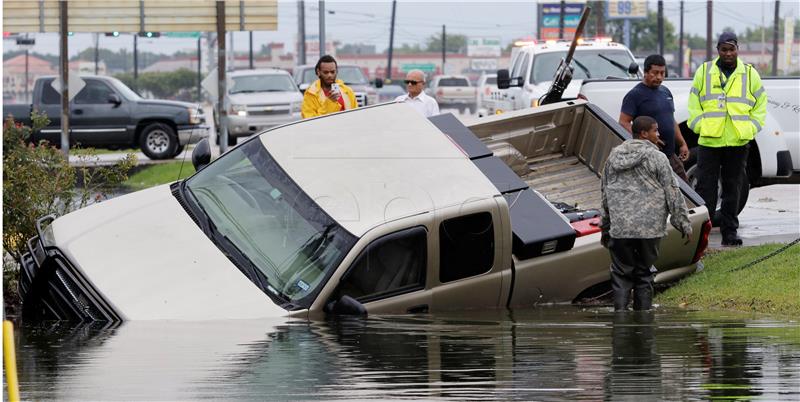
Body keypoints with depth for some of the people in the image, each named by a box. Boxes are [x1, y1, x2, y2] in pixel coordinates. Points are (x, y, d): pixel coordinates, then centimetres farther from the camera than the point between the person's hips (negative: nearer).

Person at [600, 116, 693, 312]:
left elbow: (605, 194, 16)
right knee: (644, 273, 8)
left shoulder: (614, 156, 10)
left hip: (620, 227, 3)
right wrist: (684, 224, 2)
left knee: (621, 274, 5)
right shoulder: (657, 157, -5)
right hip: (649, 227, -3)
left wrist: (605, 227, 24)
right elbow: (673, 194, -5)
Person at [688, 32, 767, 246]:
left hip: (738, 143, 1)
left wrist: (751, 128, 0)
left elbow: (760, 106, 13)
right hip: (709, 140, -1)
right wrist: (700, 125, -4)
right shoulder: (704, 72, 6)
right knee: (706, 188, -3)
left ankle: (729, 232, 13)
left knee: (733, 189, 7)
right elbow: (694, 104, 10)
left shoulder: (750, 74, 8)